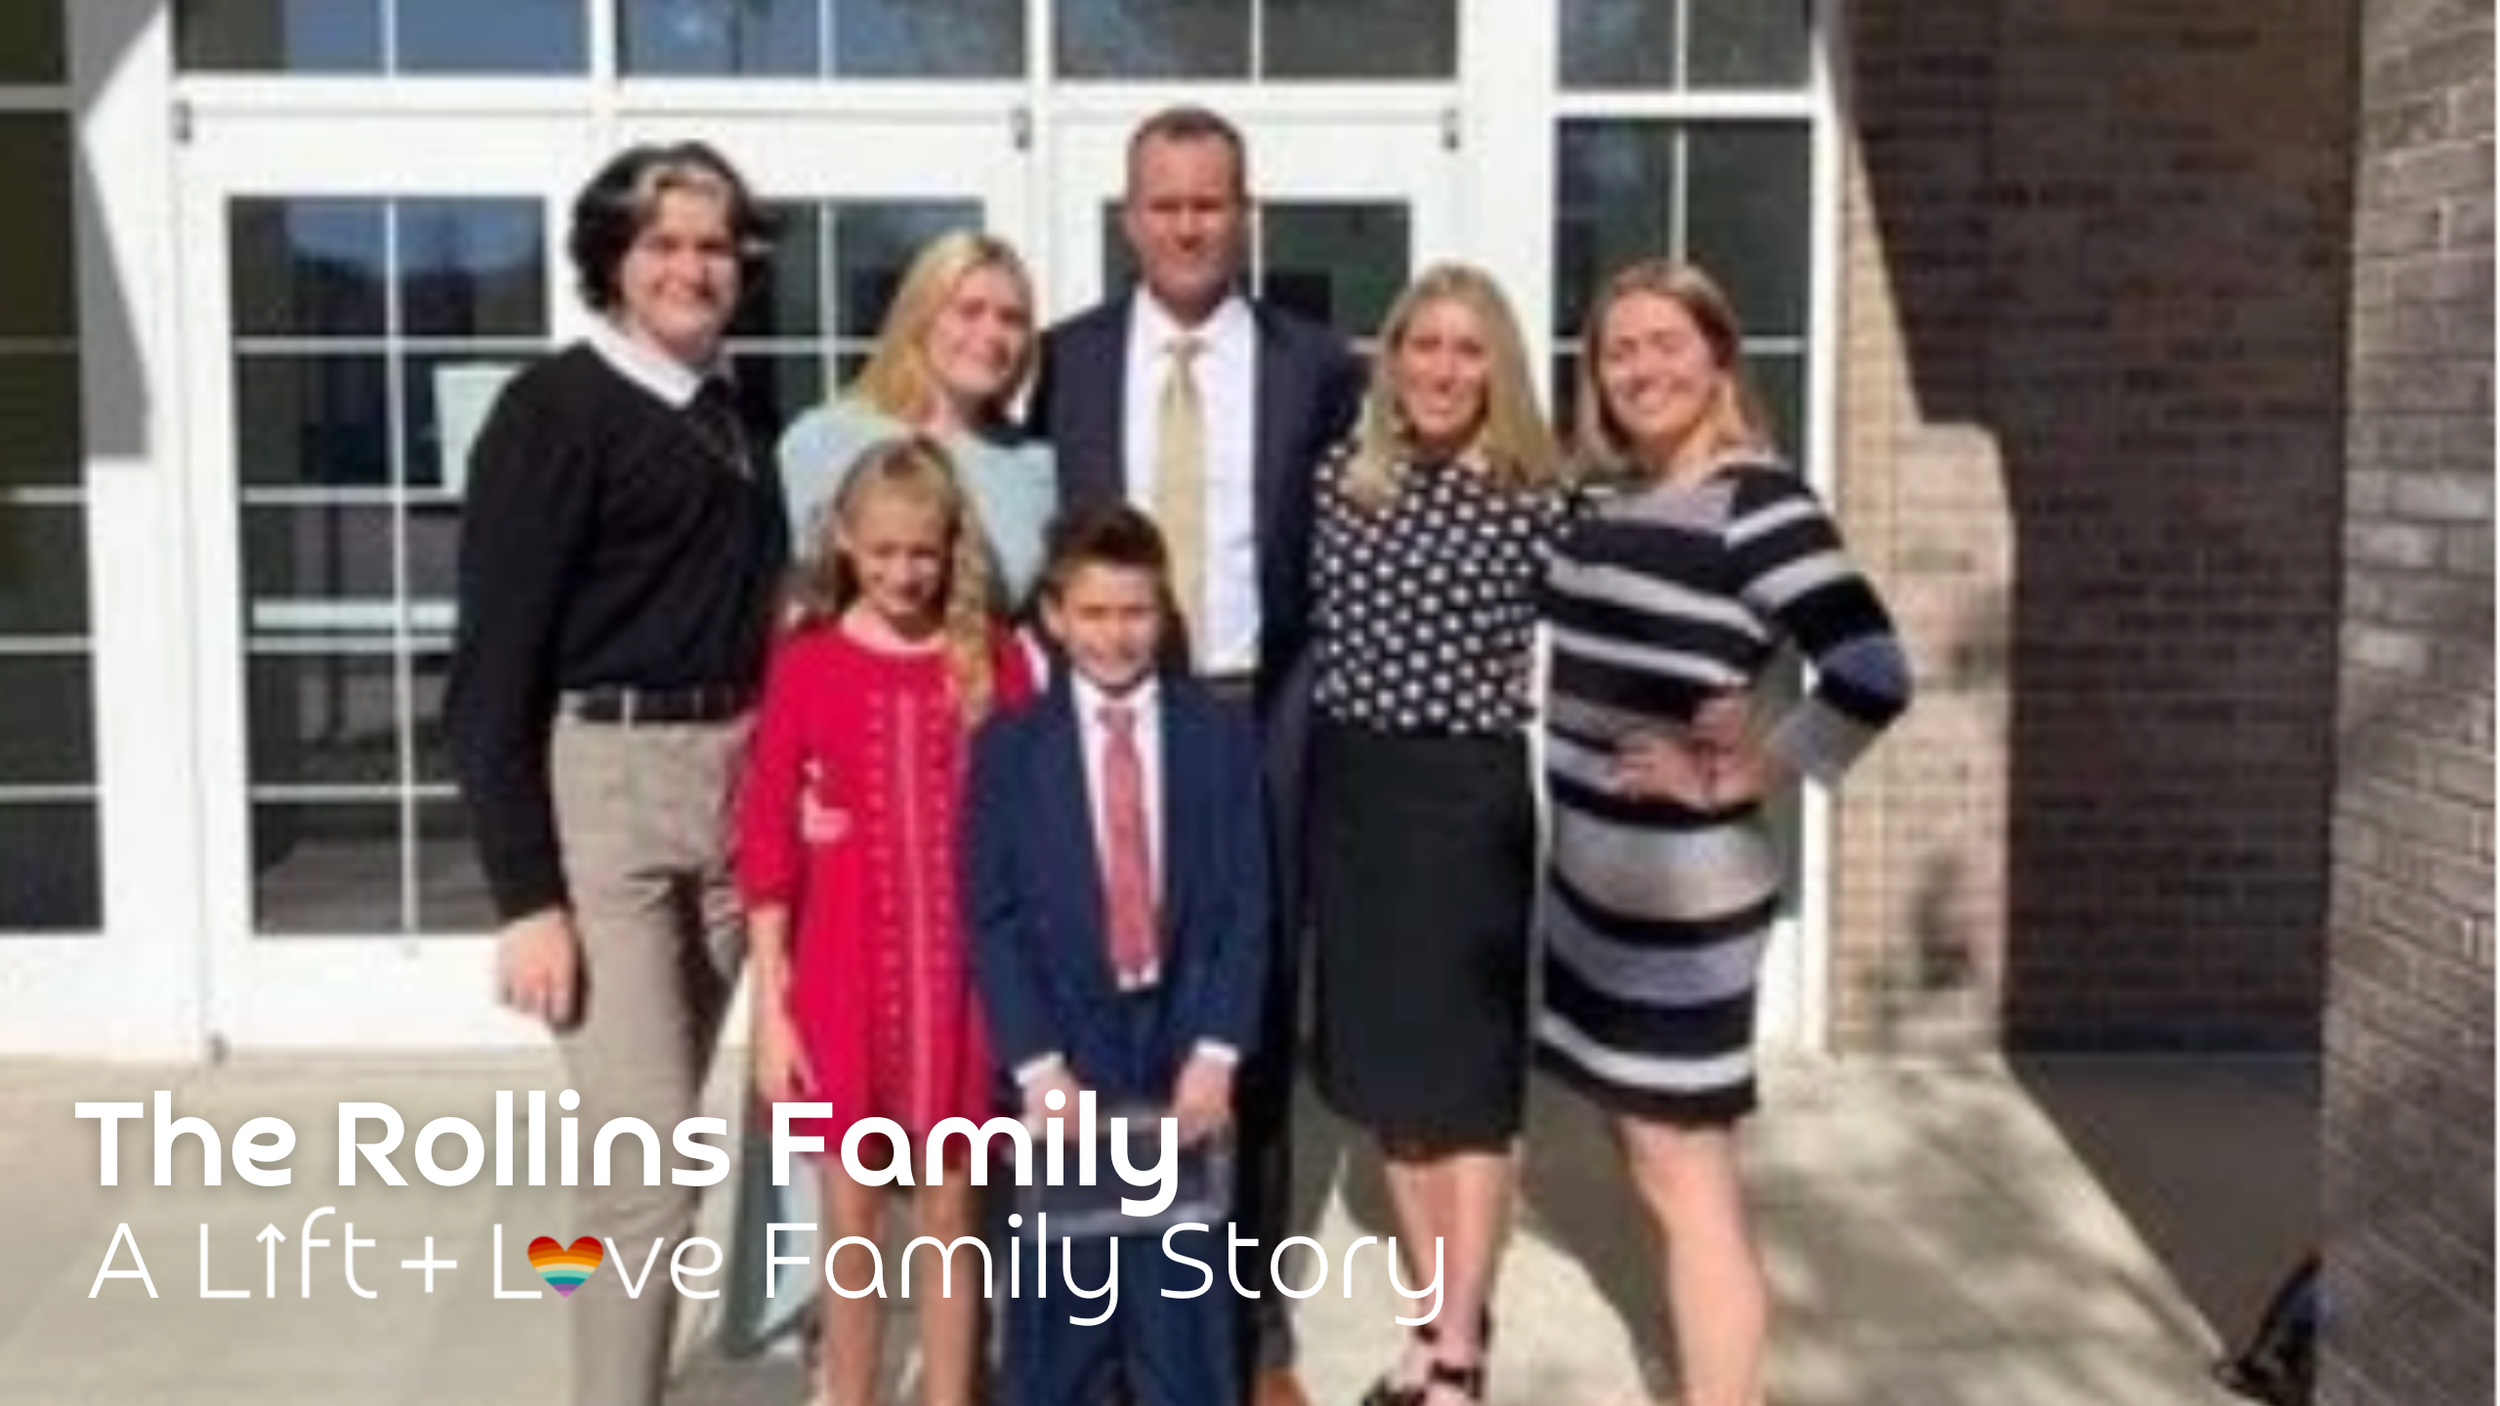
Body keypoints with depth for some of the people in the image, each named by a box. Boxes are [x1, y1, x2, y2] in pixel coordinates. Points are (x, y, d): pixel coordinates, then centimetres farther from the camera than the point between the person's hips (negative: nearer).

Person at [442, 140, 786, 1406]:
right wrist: (526, 893, -17)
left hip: (728, 789, 6)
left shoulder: (731, 414, 12)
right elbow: (495, 668, -12)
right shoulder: (556, 408, -7)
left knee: (654, 1139, 15)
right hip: (600, 790, -6)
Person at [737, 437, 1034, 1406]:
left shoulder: (994, 661, -1)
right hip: (842, 972, 0)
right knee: (851, 1223, 11)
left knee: (951, 1220, 11)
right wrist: (768, 1003, -5)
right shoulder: (806, 663, -3)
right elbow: (765, 838, -3)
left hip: (962, 973, 0)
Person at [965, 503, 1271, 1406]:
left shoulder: (1222, 735, 3)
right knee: (1061, 1304, 6)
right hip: (1062, 1050, 0)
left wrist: (1217, 1051, -9)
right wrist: (1037, 1065, -11)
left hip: (1183, 1044, 1)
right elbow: (991, 918, -3)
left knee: (1184, 1294, 8)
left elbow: (1247, 906, 0)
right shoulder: (1008, 746, 2)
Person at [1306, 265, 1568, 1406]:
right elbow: (1303, 624, 9)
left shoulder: (1535, 502, -7)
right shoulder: (1338, 482, 5)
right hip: (1349, 789, 5)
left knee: (1465, 1071, 3)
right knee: (1384, 1060, 12)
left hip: (1467, 795, -4)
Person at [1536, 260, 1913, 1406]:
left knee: (1686, 1177, 0)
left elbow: (1872, 674, -25)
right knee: (1648, 1162, 17)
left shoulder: (1755, 499, -15)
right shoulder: (1616, 501, 9)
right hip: (1595, 879, 8)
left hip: (1680, 891, -8)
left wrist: (1738, 776, -17)